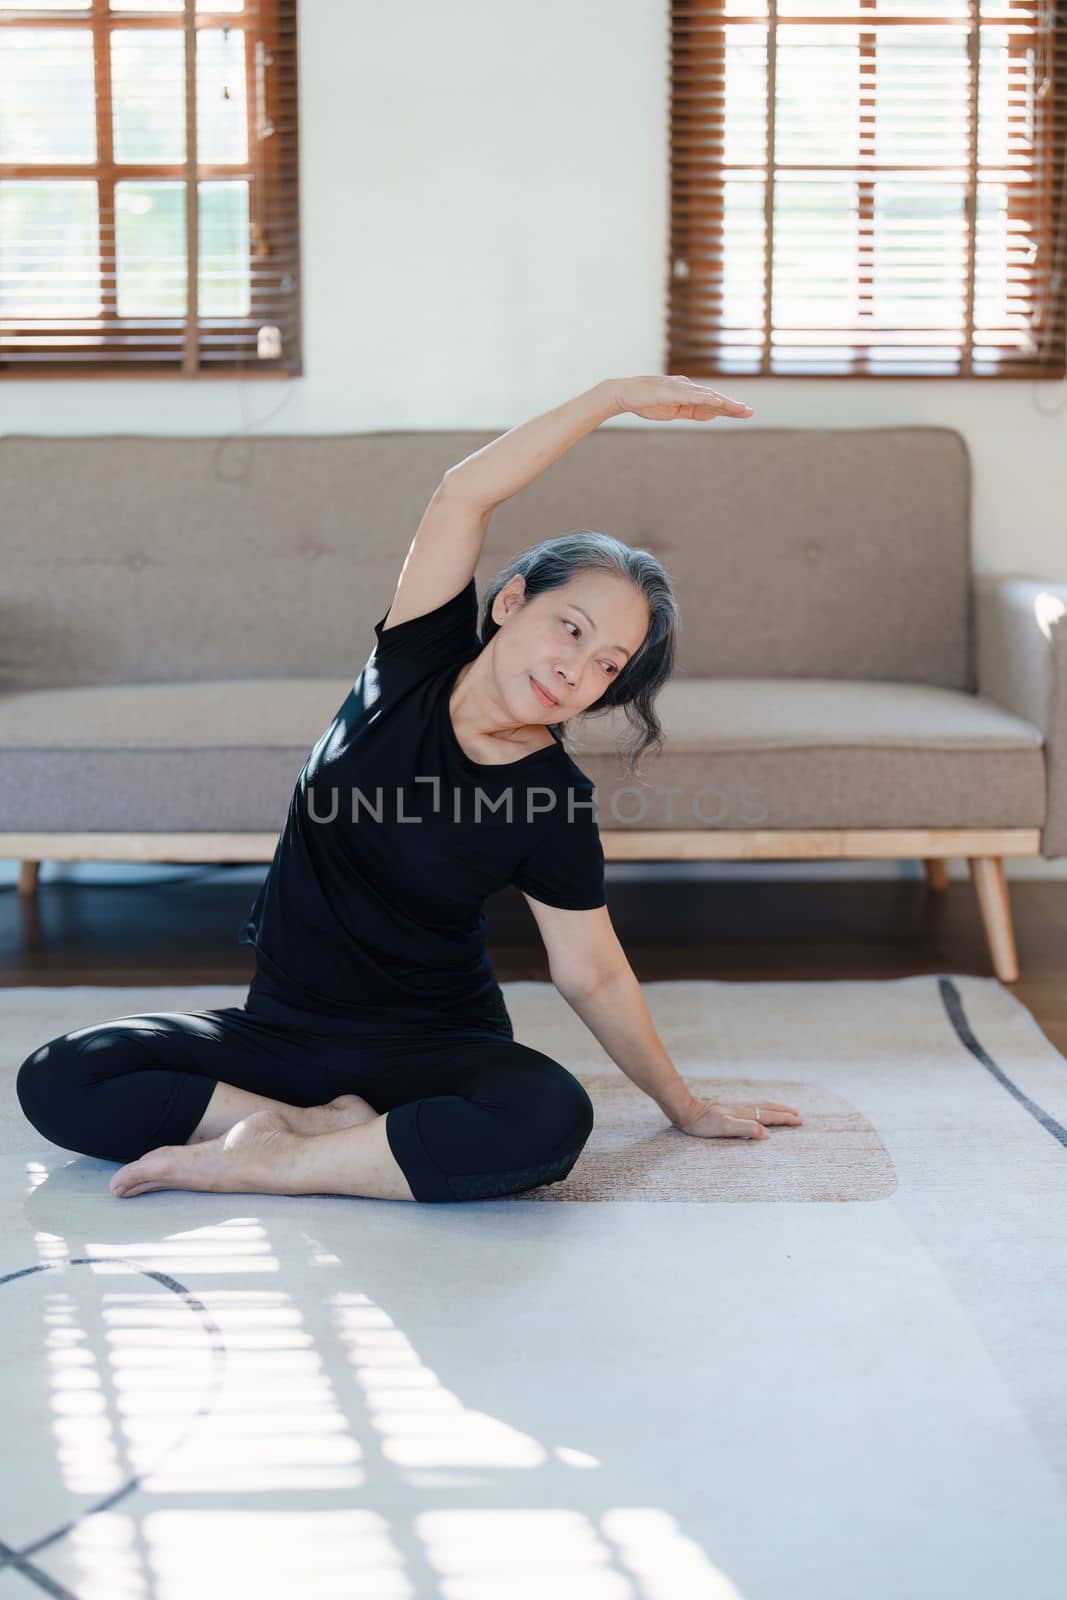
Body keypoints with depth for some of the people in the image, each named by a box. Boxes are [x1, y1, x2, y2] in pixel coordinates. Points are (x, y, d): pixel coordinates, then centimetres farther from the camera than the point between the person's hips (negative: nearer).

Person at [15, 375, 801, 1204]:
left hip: (430, 1046, -2)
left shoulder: (553, 802, -10)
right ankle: (335, 1126, -17)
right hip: (281, 1027, 2)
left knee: (550, 1120, -36)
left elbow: (593, 977, 0)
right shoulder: (418, 662, -5)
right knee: (56, 1079, -19)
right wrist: (613, 396, -15)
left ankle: (276, 1159, -23)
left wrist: (685, 1106, 4)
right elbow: (465, 493, -14)